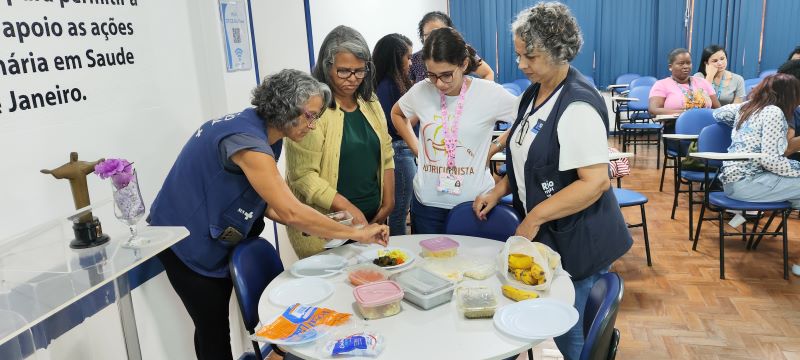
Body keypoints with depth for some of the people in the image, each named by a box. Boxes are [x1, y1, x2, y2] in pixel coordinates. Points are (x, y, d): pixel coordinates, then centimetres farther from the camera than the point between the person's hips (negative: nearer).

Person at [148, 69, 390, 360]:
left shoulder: (266, 137, 0)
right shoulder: (247, 139, -31)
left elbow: (264, 203, -1)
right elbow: (291, 211, -36)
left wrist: (310, 226, -13)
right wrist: (357, 234, -30)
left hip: (217, 235, 9)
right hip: (185, 239, -9)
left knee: (220, 319, 17)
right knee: (213, 326, 1)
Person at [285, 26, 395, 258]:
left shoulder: (369, 102, 7)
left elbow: (385, 155, 13)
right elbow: (303, 174, -20)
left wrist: (388, 201, 5)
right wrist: (348, 209, -22)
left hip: (371, 219, 6)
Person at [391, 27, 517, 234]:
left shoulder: (490, 94, -11)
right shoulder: (421, 91, -4)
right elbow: (397, 114, 17)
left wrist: (494, 149, -4)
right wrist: (416, 148, 6)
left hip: (475, 201, -2)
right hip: (427, 202, 2)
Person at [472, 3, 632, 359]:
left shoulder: (577, 105, -21)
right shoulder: (534, 94, 6)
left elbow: (596, 181, -26)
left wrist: (534, 218, -22)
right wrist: (498, 191, 4)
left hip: (576, 240, -8)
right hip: (545, 234, 8)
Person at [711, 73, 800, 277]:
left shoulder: (745, 107, 12)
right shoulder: (774, 113, -10)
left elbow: (718, 113, 32)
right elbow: (770, 160, -19)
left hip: (733, 178, 9)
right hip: (744, 182, -9)